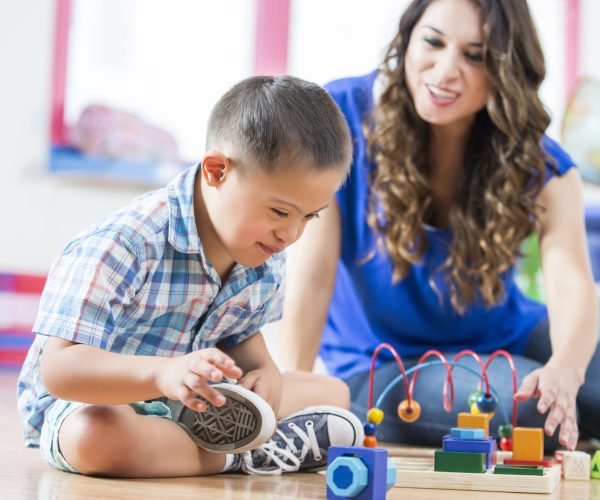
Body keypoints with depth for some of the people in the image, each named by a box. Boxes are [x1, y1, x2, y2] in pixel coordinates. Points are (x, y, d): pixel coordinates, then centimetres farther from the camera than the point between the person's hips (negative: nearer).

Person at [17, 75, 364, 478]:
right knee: (93, 437, -43)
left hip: (190, 402, 7)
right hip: (84, 401, -7)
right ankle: (241, 456, -25)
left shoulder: (266, 258, -6)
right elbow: (58, 368, -36)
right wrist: (164, 374, -52)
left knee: (332, 392, 6)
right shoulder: (123, 247, -30)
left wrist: (263, 369, -13)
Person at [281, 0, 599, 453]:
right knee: (530, 409, -27)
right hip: (383, 365, -3)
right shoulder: (343, 116, -19)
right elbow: (312, 276, -22)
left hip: (504, 339, 3)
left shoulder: (536, 163, -13)